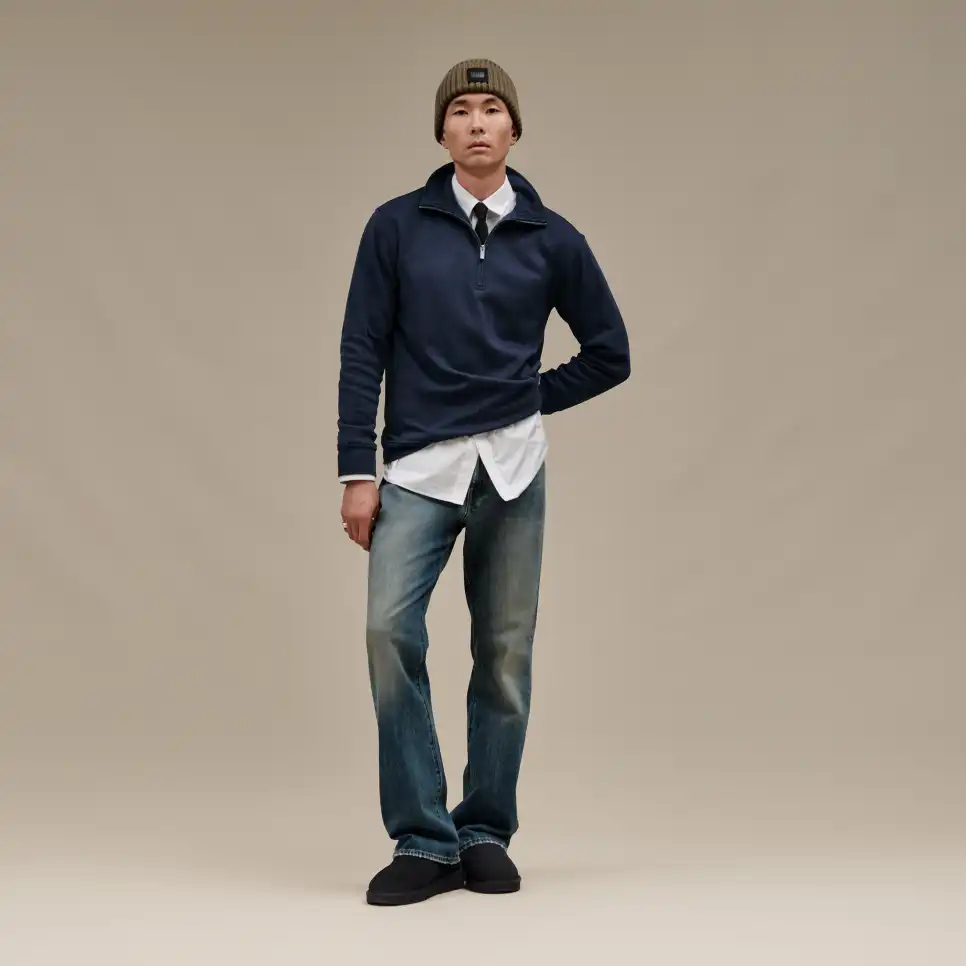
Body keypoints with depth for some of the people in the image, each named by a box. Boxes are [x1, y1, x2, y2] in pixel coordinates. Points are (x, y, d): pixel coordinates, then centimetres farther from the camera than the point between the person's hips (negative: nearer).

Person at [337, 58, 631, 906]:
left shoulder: (551, 239, 5)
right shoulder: (397, 226, 3)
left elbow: (610, 353, 13)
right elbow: (362, 352, 1)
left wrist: (529, 403, 7)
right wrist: (358, 470, -5)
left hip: (512, 466, 1)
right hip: (419, 466, -1)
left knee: (505, 654, 4)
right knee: (390, 629, -17)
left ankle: (486, 834, 19)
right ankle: (423, 841, -8)